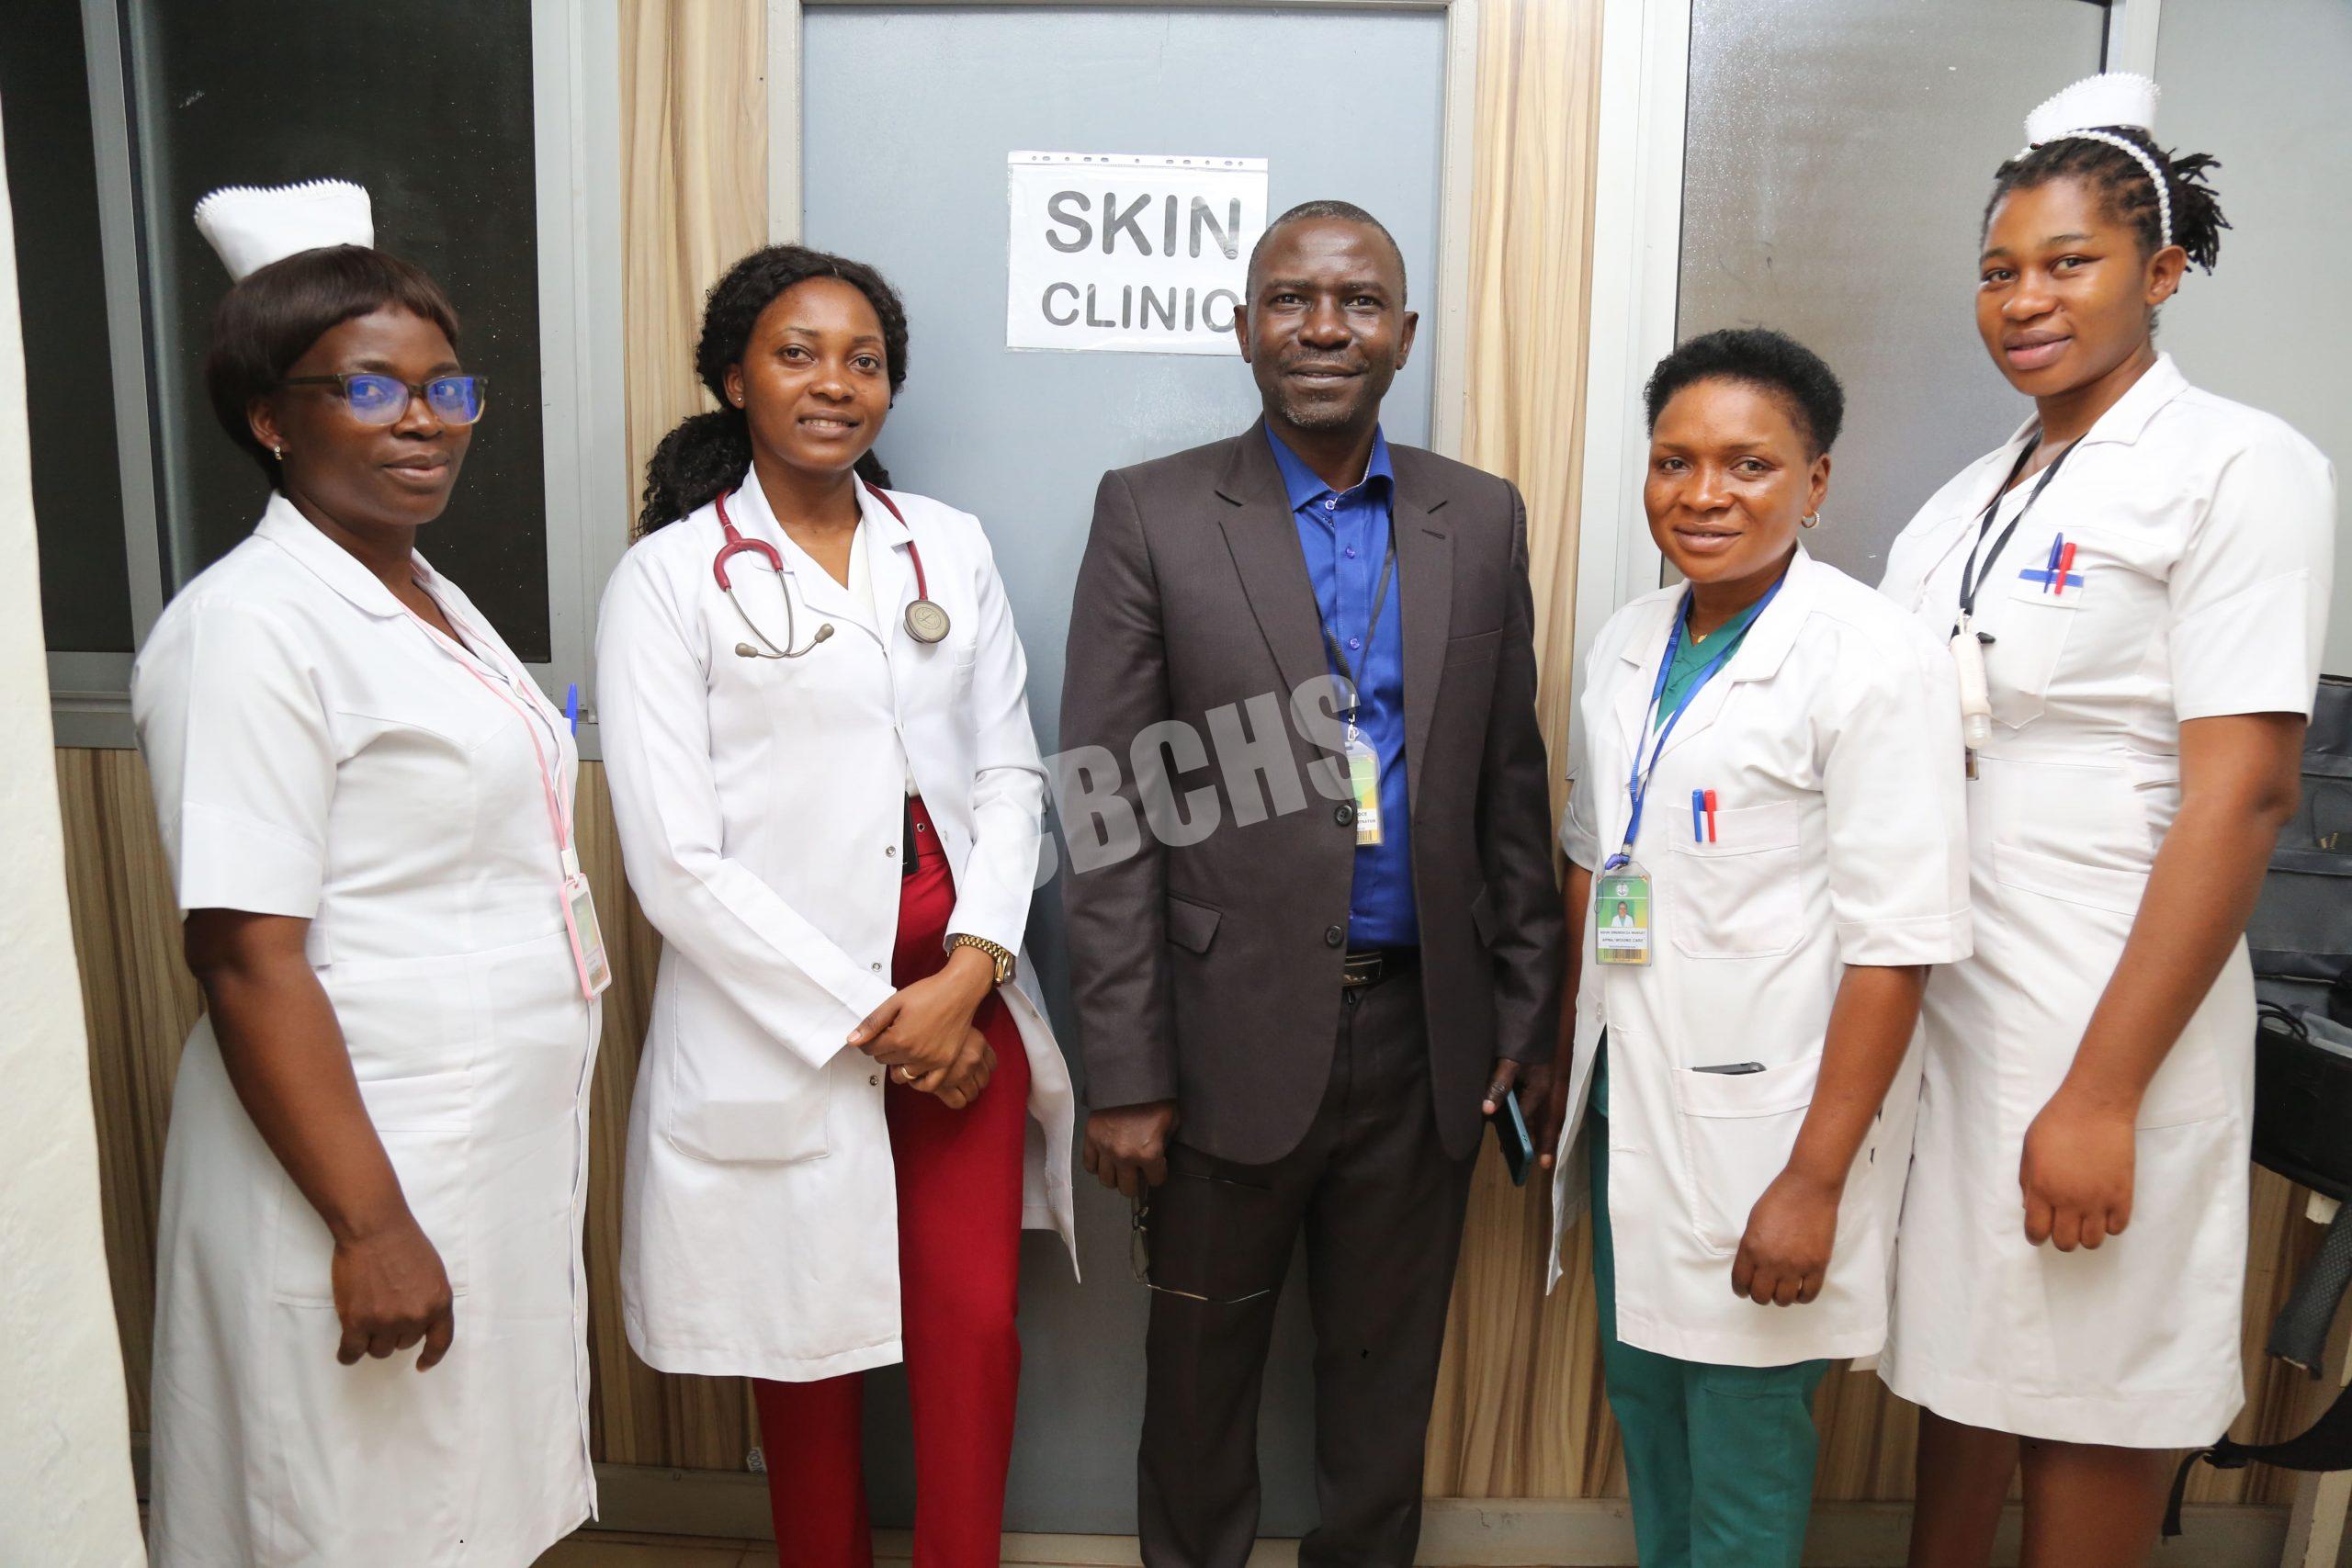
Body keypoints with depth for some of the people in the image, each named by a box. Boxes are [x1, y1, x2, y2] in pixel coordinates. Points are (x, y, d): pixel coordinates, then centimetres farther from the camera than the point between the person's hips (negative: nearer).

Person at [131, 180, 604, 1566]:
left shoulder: (429, 596, 11)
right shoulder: (255, 627, -16)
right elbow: (249, 961, -20)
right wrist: (371, 1226, -21)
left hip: (506, 1145, 8)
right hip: (364, 1158, -8)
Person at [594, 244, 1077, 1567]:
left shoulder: (951, 549, 8)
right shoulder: (670, 576, -4)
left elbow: (1010, 774, 6)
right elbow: (676, 859, -9)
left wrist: (967, 974, -9)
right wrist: (864, 1014, -11)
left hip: (962, 1003, 3)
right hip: (782, 1021, -2)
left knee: (976, 1326, 6)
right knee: (813, 1343, 12)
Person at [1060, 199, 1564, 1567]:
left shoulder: (1483, 520, 5)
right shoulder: (1153, 515, -4)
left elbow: (1511, 786, 8)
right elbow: (1112, 813, -7)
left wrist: (1524, 1010, 7)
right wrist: (1126, 1071, -9)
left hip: (1425, 1031, 3)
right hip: (1232, 1029, -2)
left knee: (1390, 1367, 18)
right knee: (1202, 1364, 16)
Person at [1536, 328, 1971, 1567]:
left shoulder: (1874, 661, -14)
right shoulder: (1627, 644, 6)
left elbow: (1894, 944, -16)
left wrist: (1815, 1180, -17)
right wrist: (1567, 1067, 14)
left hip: (1760, 1120, -6)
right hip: (1627, 1102, 6)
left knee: (1740, 1433, 8)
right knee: (1640, 1396, 19)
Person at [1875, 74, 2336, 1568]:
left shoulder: (2240, 467, -6)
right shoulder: (1972, 498, 12)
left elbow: (2244, 792, -15)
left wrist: (2103, 1094, -19)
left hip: (2099, 1029, -5)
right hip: (1932, 1000, 6)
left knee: (2087, 1415, 8)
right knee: (1958, 1378, 17)